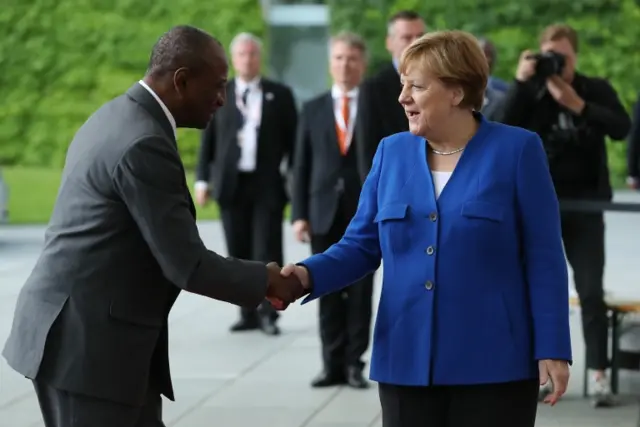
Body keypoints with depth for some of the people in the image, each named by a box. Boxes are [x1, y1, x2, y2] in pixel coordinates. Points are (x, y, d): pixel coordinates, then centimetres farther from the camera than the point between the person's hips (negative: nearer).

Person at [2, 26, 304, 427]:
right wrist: (266, 280, -5)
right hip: (87, 343, -10)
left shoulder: (117, 118, 11)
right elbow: (185, 264, -18)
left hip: (86, 334, 10)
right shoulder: (145, 145, -20)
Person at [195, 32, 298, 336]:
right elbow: (208, 140, 9)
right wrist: (202, 179, 1)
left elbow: (293, 139, 5)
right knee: (239, 254, 4)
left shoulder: (280, 95, 6)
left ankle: (268, 314, 1)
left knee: (268, 253, -5)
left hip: (268, 185, -2)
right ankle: (248, 313, 10)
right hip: (231, 184, 2)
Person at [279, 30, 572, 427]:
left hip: (493, 365, -4)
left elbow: (543, 258, -5)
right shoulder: (392, 153, 8)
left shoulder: (516, 150, -4)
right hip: (407, 362, 4)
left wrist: (553, 349, -10)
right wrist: (308, 274, -11)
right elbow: (360, 246, 8)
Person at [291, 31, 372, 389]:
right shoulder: (313, 110, 10)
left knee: (360, 290, 1)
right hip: (325, 211, 2)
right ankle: (333, 364, 7)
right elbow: (302, 166, 8)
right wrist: (299, 214, 0)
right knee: (329, 292, 3)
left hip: (365, 211, -2)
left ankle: (354, 363, 7)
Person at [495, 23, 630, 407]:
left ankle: (599, 376, -2)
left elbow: (622, 128, -14)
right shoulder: (531, 93, 1)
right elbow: (503, 127, -14)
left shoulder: (597, 90, 1)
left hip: (584, 206, -1)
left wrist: (578, 105, -22)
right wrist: (521, 81, -21)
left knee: (592, 292, -5)